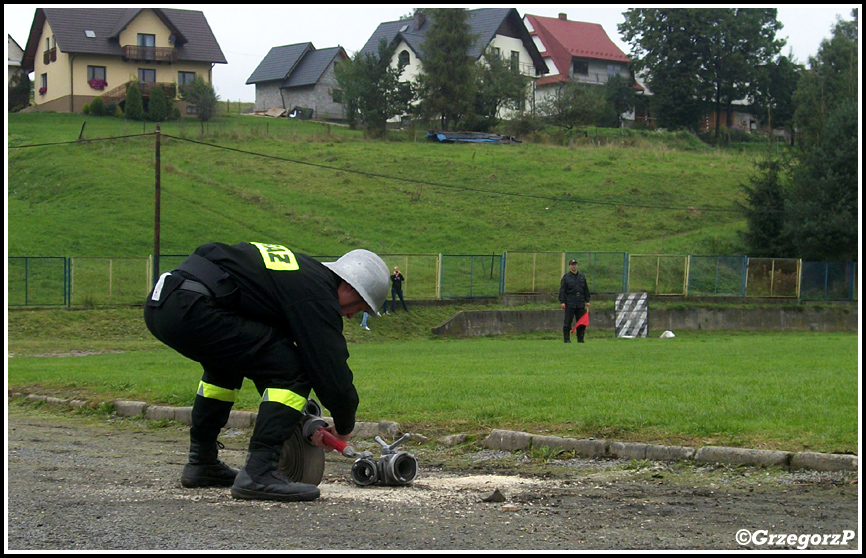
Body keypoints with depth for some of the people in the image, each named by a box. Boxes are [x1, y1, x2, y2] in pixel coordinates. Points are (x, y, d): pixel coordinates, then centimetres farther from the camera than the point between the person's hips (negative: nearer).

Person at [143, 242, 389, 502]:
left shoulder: (302, 270, 28)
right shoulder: (318, 295, -2)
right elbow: (333, 372, -5)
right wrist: (344, 427, 15)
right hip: (192, 310, -11)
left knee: (227, 360, 36)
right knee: (292, 370, -6)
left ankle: (201, 462, 35)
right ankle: (258, 473, -9)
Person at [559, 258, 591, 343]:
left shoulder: (582, 277, 15)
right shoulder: (566, 277, 2)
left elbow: (586, 290, 18)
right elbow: (562, 290, -2)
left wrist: (587, 301, 12)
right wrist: (562, 302, -10)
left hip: (581, 303, 4)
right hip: (570, 303, -4)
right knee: (567, 321, -4)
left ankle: (580, 338, 9)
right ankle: (566, 338, 2)